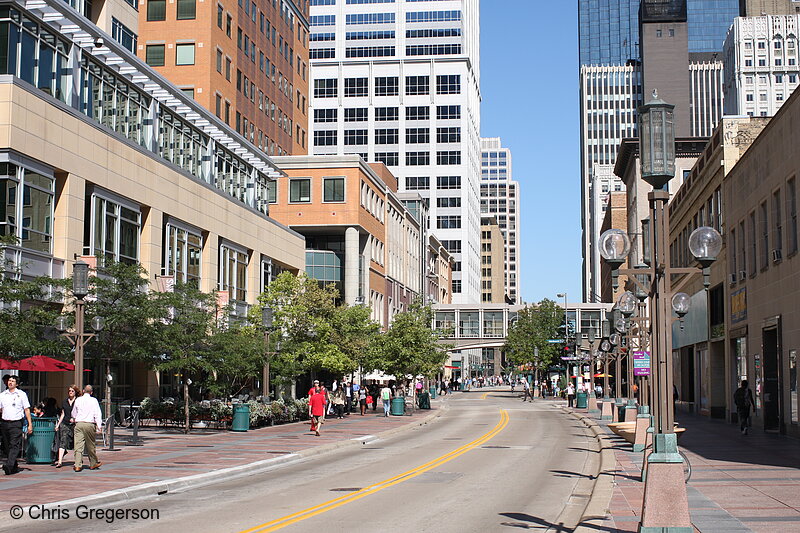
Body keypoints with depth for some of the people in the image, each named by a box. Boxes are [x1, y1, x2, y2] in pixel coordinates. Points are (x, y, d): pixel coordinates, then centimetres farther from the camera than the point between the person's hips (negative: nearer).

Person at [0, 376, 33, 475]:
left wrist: (30, 424, -3)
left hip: (16, 423, -4)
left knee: (14, 445, -15)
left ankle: (9, 466, -26)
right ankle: (14, 467, 19)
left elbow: (27, 410, 3)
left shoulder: (21, 394, 4)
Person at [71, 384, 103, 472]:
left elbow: (73, 414, 21)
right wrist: (99, 426, -5)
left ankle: (78, 465, -9)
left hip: (79, 423, 2)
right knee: (90, 445, 11)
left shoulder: (78, 400, 9)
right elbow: (97, 414, -5)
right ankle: (93, 463, 23)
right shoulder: (93, 400, 1)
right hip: (89, 423, -2)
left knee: (78, 445, -2)